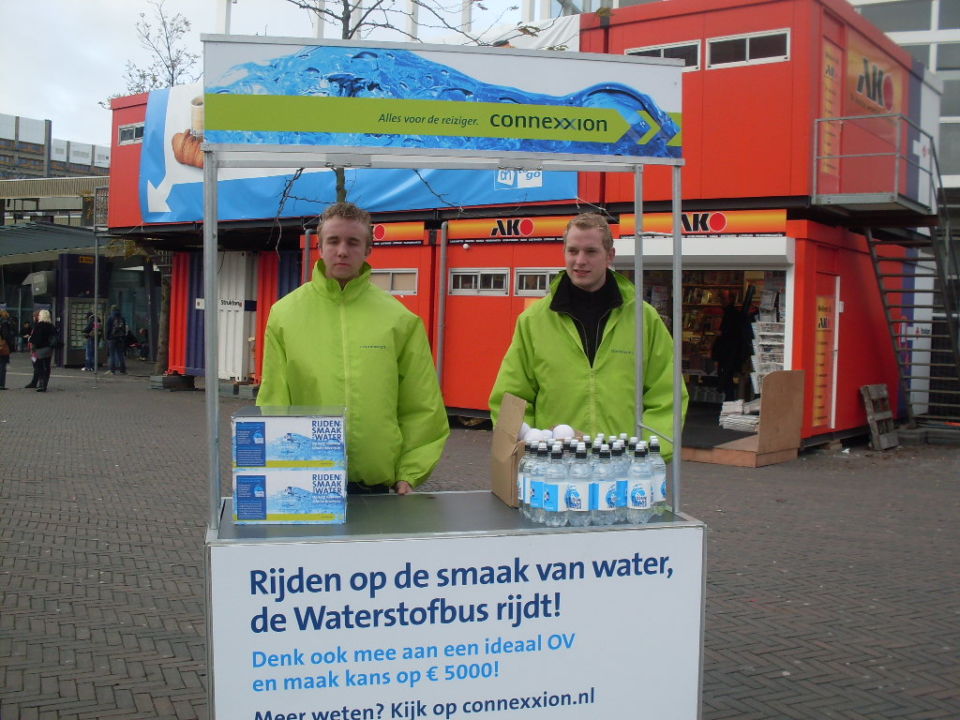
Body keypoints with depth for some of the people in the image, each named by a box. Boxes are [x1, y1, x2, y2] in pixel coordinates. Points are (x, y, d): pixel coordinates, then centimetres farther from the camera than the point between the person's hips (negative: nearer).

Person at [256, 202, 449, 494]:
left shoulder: (399, 318, 0)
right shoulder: (285, 313, 1)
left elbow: (420, 408, 2)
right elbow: (273, 402, 1)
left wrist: (410, 473, -2)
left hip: (378, 480, 1)